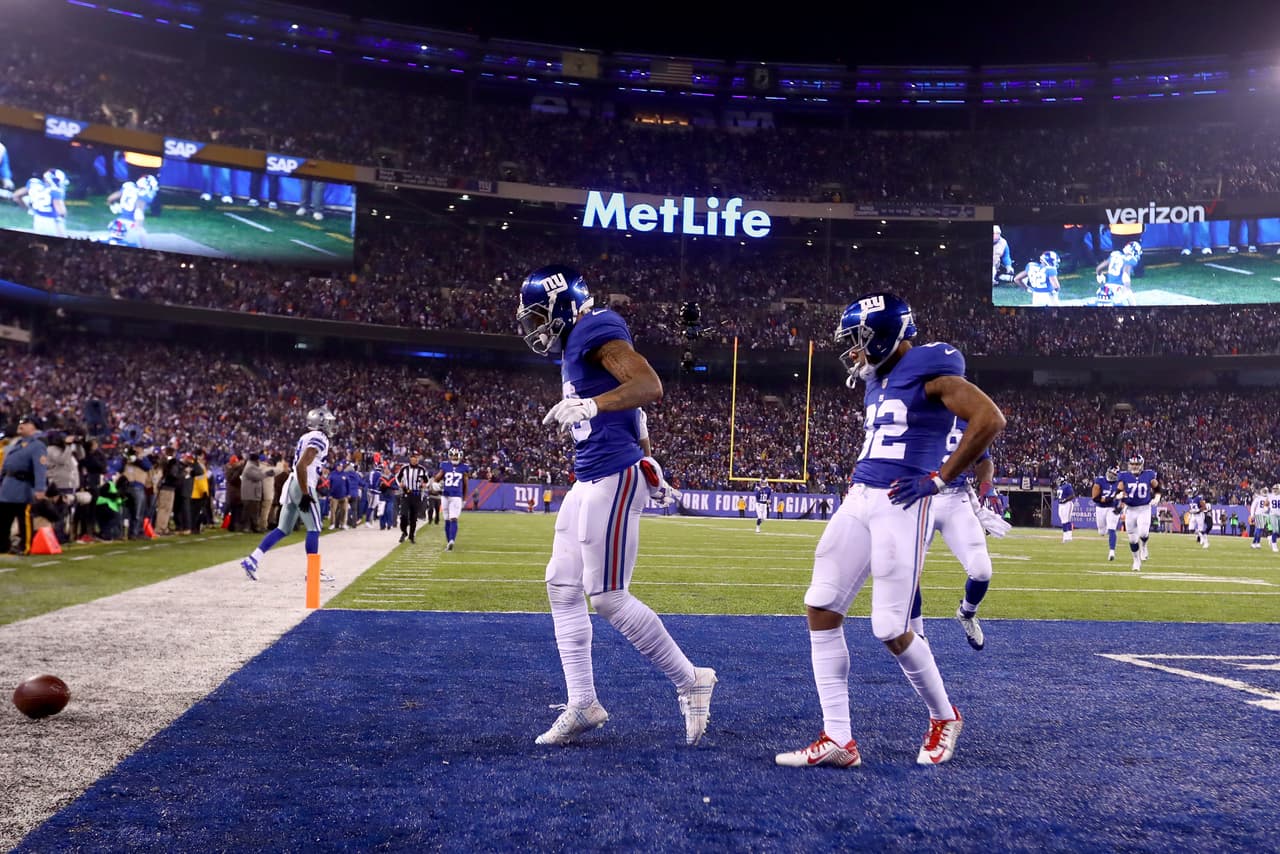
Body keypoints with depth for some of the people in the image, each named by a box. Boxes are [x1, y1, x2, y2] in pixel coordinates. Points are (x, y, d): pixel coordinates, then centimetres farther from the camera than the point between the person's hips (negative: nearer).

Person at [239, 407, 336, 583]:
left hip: (292, 484, 9)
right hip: (303, 487, -9)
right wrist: (305, 495, -21)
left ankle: (252, 560, 7)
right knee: (314, 529, 0)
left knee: (283, 529, 11)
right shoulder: (319, 438, -11)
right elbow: (301, 466, -21)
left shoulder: (307, 438, 18)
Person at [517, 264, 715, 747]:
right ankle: (582, 705, 16)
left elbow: (650, 385, -25)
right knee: (563, 588, 9)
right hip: (589, 481, 10)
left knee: (608, 597, -8)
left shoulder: (595, 330, -11)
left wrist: (589, 405, -37)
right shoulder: (574, 346, 18)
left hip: (612, 479, -10)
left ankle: (691, 682, 8)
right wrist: (646, 466, 34)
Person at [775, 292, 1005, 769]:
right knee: (821, 606, -1)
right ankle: (837, 739, 4)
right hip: (859, 499, 8)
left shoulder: (928, 371, -9)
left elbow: (990, 419, -18)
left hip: (901, 506, -8)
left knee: (890, 628, -6)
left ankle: (944, 717, 22)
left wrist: (938, 479, -16)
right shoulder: (877, 380, 17)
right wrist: (862, 483, 17)